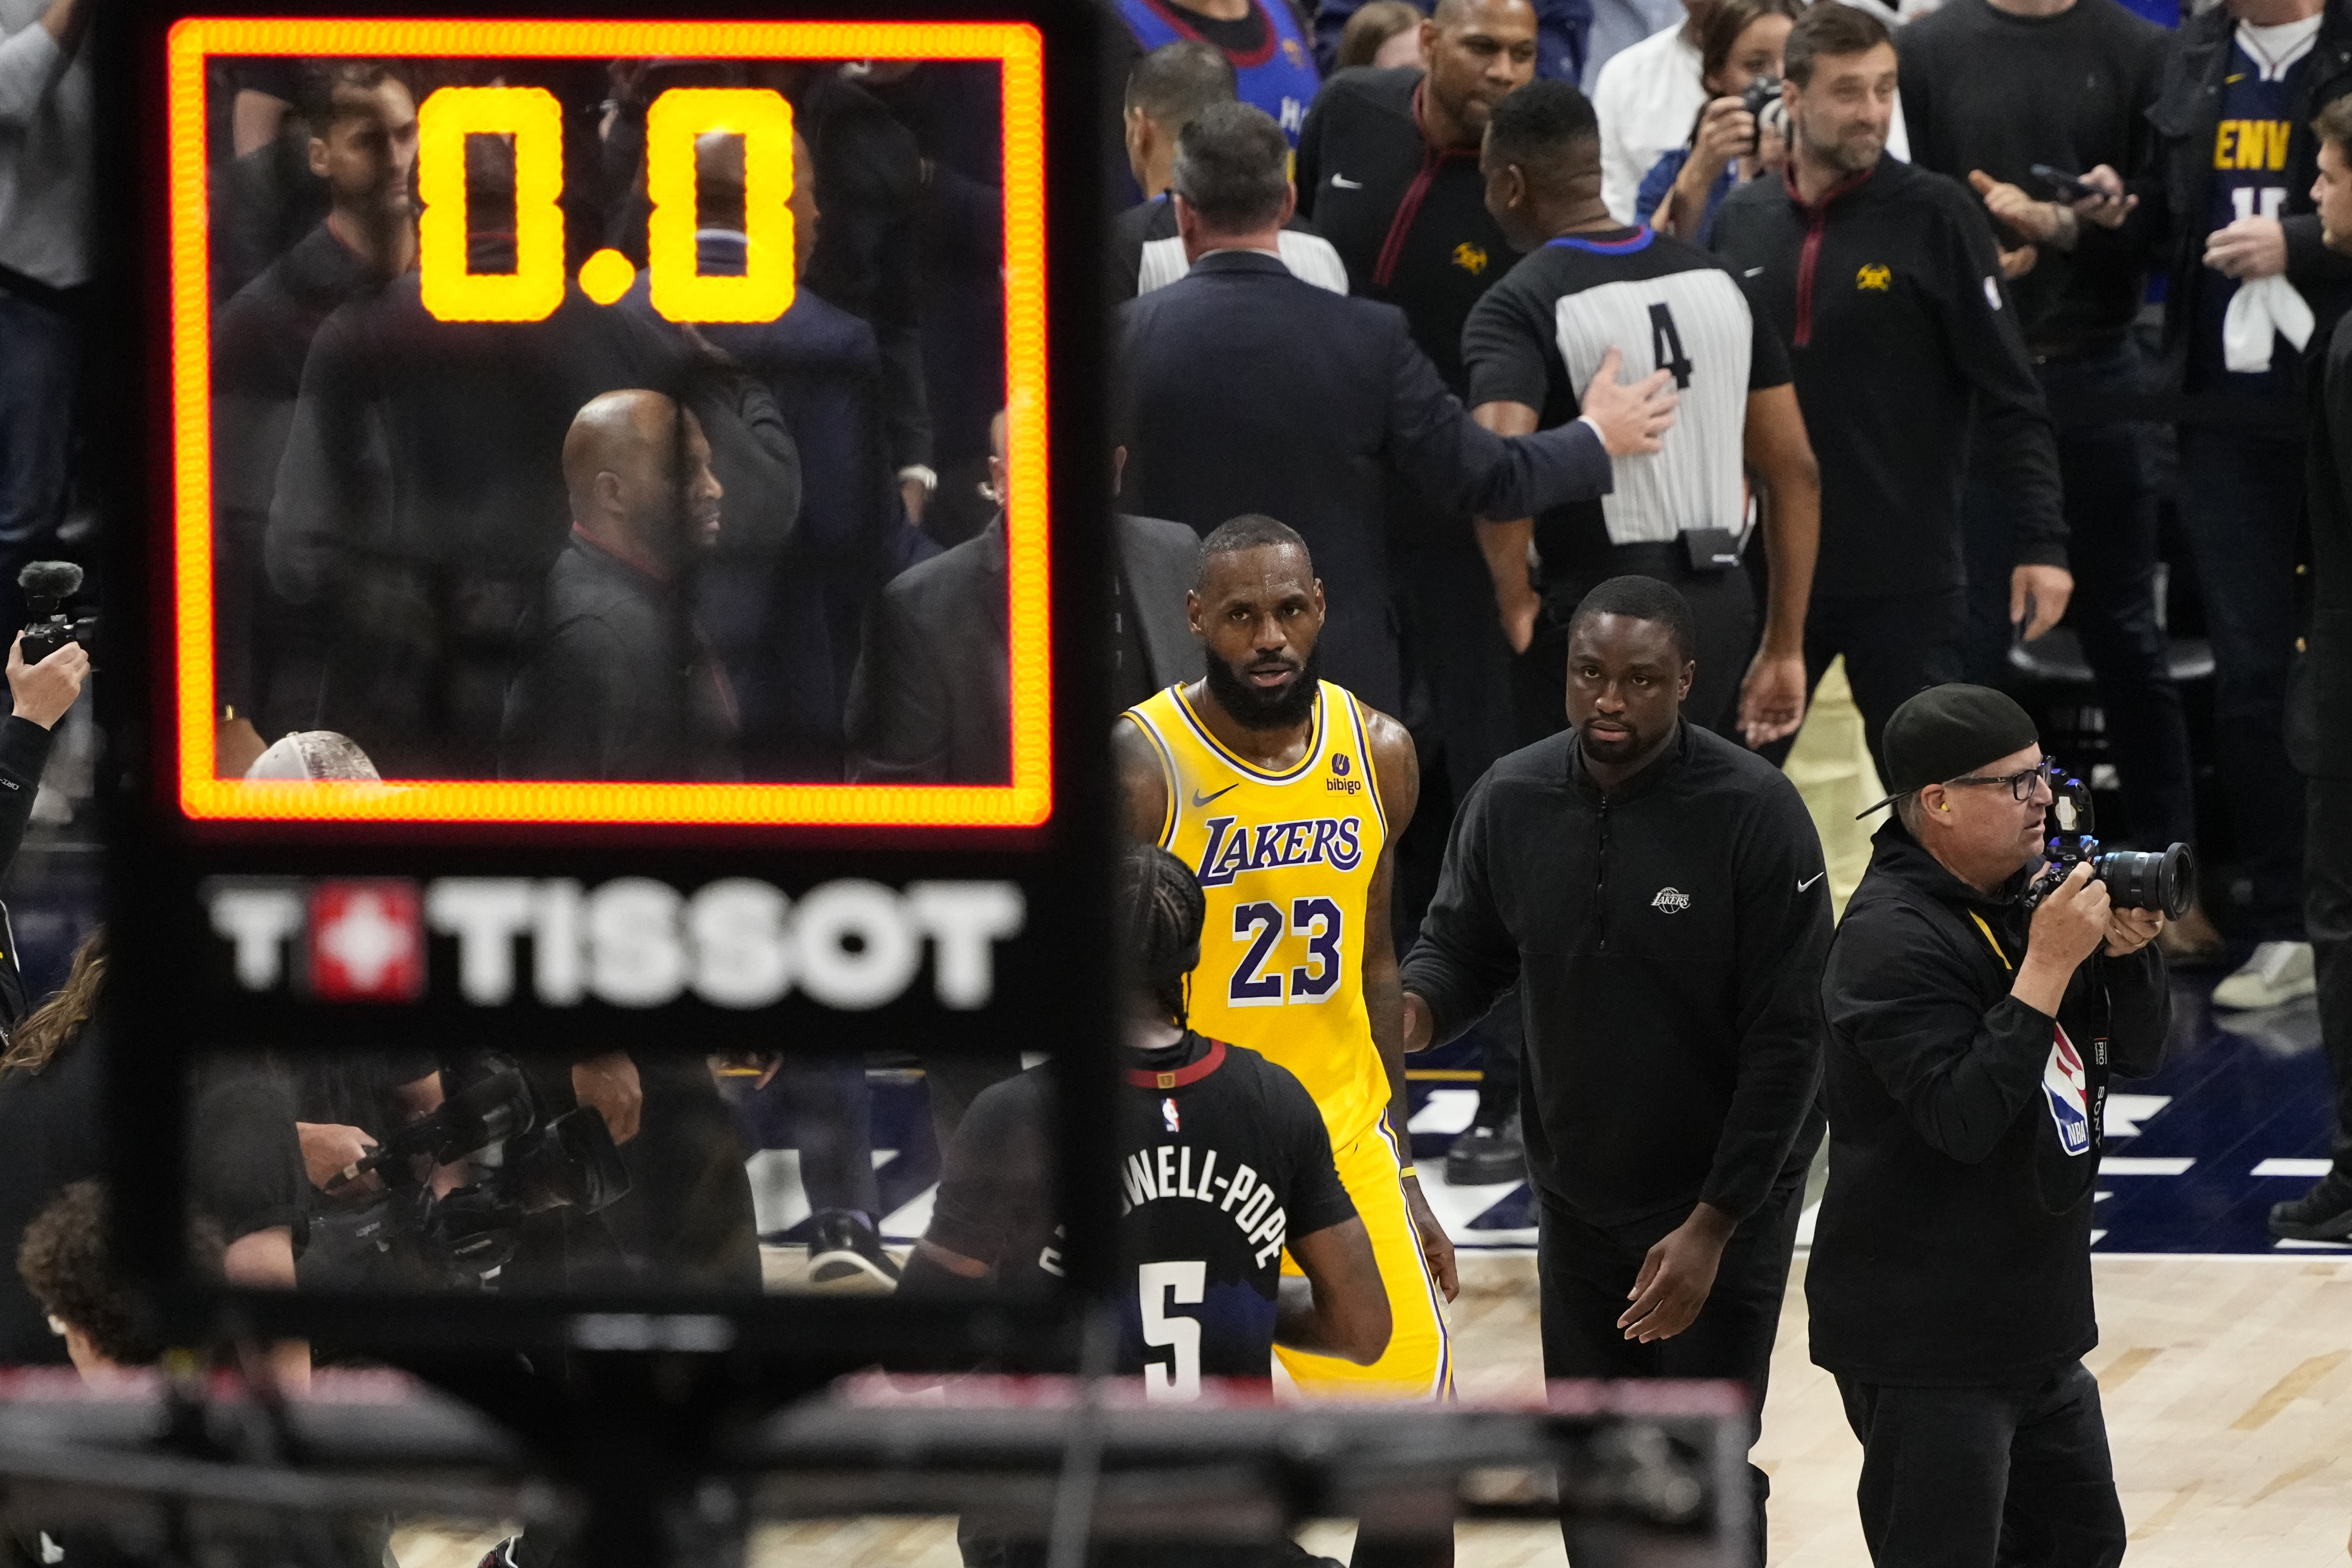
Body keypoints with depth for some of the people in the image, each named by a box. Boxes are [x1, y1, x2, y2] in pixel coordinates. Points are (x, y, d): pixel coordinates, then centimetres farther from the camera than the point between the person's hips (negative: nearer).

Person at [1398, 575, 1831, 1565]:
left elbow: (1787, 1039, -16)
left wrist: (1713, 1225, -18)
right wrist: (1415, 1010, -18)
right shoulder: (1512, 802, -4)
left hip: (1722, 1212, -5)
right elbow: (1460, 948, 8)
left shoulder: (1752, 812, -18)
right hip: (1576, 1205, 5)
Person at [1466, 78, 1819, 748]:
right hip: (1724, 606, 6)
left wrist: (1514, 594, -12)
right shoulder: (1718, 281, 10)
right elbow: (1796, 472, 10)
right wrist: (1784, 648, 14)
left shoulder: (1518, 307, -10)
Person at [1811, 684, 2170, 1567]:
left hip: (2036, 1328, 9)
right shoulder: (1892, 940, -19)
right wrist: (2048, 965, -28)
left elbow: (2136, 1054, 12)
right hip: (1928, 1349, -9)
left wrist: (2126, 951, -8)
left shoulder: (2025, 896, 7)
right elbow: (1962, 1119, -28)